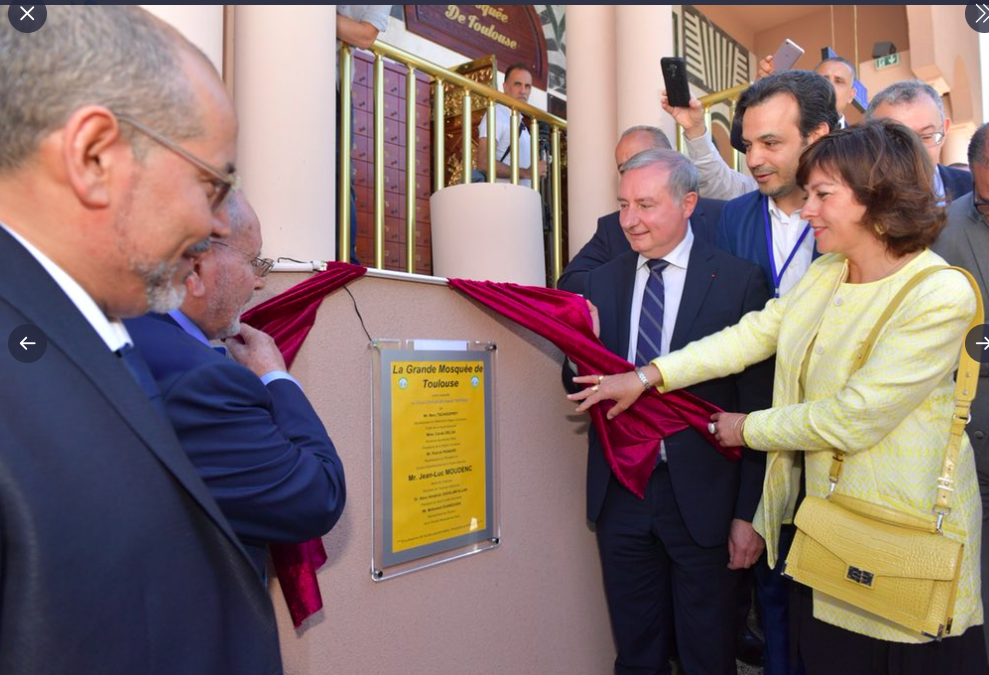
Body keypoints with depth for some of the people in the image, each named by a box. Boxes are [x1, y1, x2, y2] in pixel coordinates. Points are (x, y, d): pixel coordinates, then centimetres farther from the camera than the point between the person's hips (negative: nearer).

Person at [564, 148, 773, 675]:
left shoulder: (738, 280, -6)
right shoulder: (602, 281, 4)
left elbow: (756, 405, -6)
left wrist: (749, 512, -6)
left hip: (702, 496, -2)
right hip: (619, 492, 3)